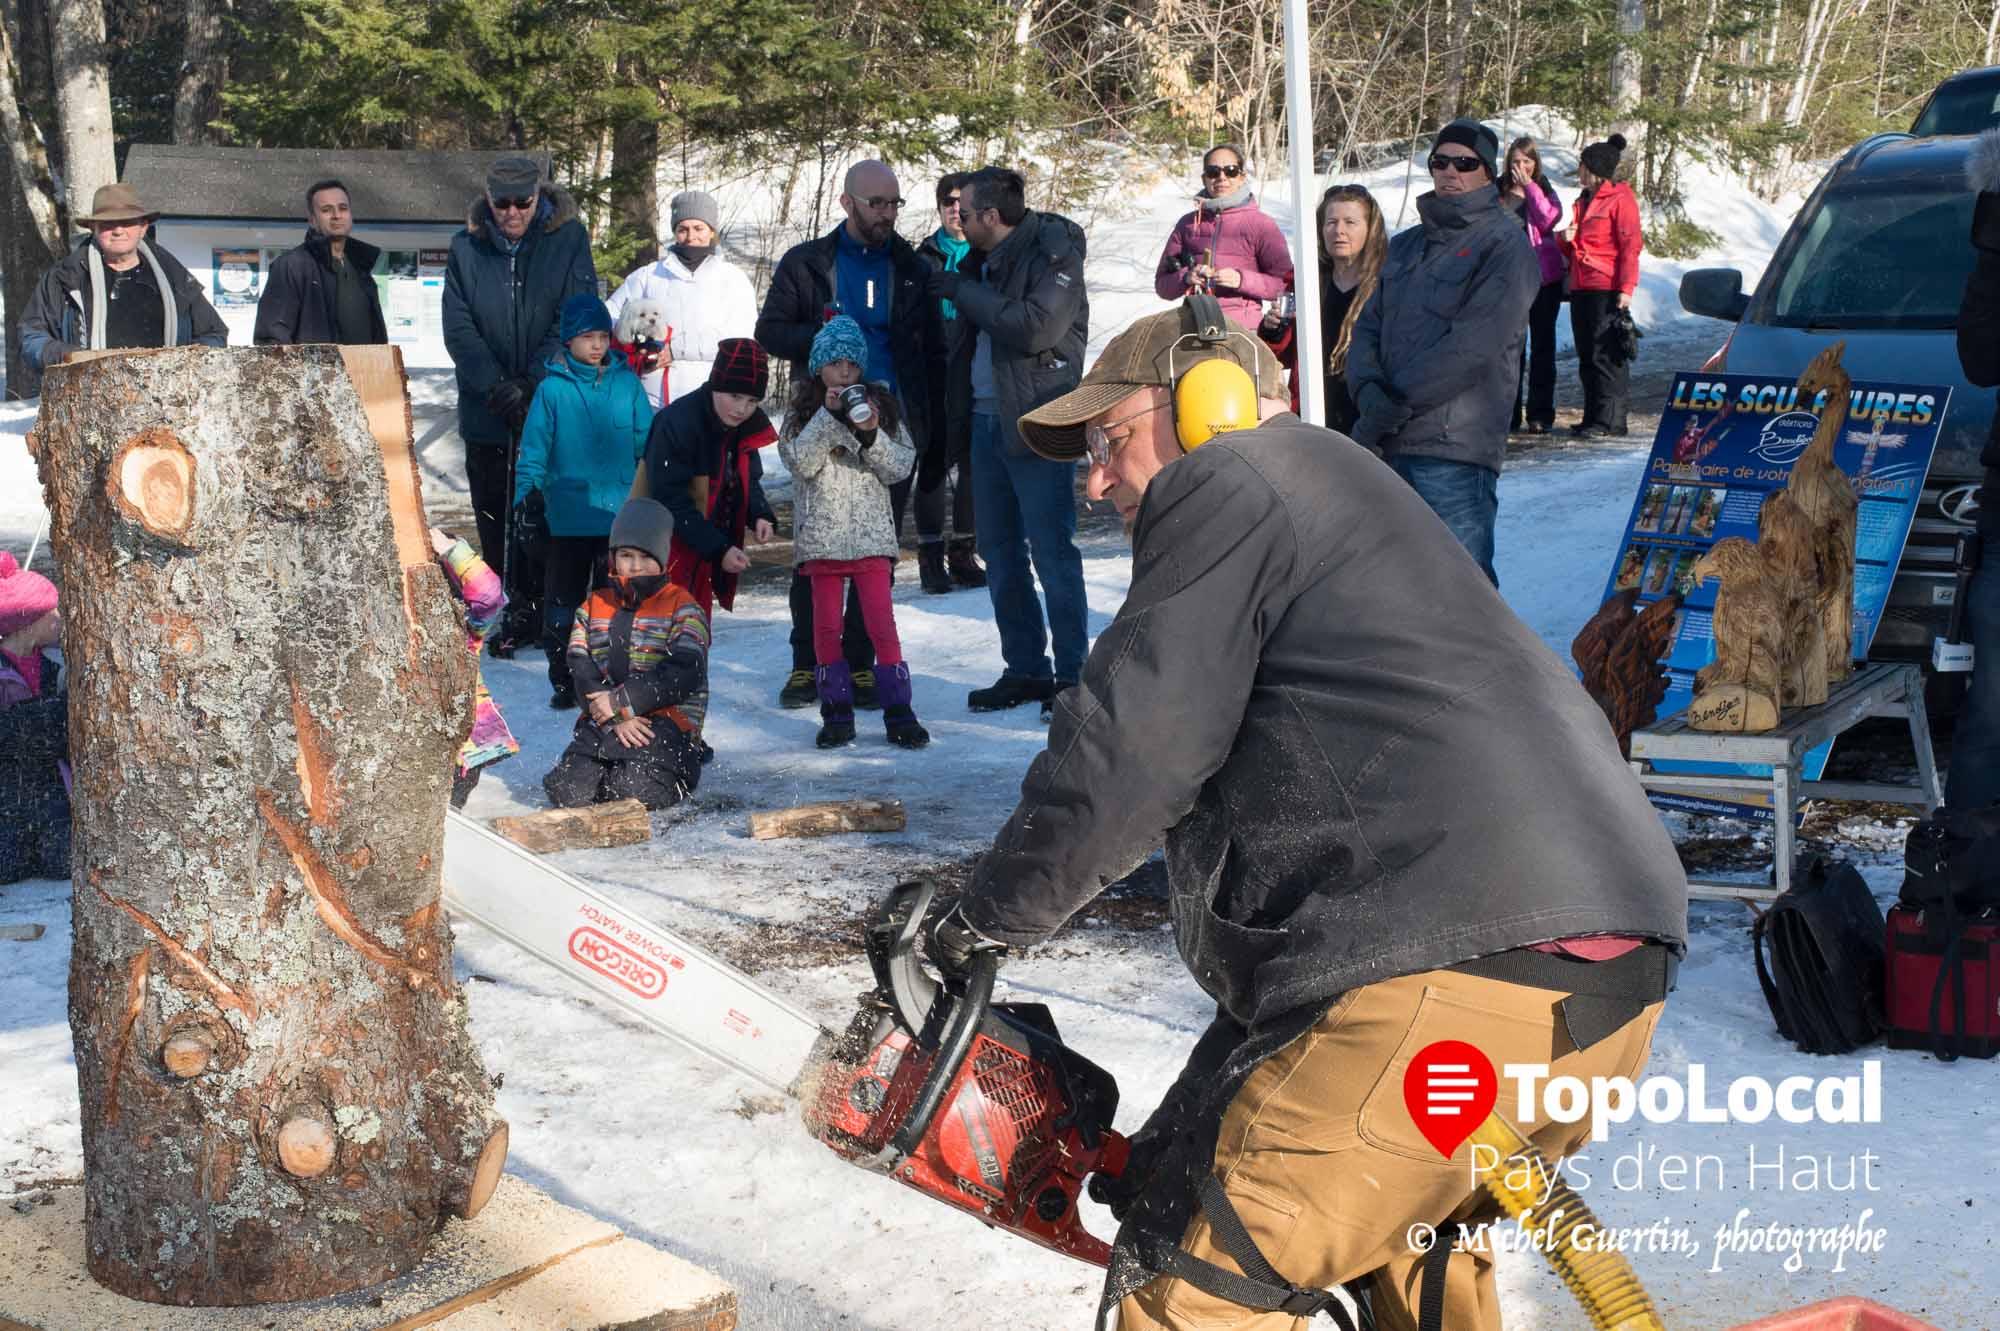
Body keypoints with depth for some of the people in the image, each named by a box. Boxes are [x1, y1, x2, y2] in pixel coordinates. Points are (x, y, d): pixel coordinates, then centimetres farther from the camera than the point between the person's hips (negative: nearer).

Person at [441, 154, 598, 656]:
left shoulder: (569, 238, -2)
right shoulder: (466, 247, 3)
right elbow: (458, 329, -1)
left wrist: (532, 381, -15)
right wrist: (496, 386, -15)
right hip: (487, 412, 2)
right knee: (496, 517, 6)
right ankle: (519, 610, 16)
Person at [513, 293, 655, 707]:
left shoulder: (627, 383, 4)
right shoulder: (552, 389, -2)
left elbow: (647, 443, 10)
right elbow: (534, 449, 0)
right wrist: (526, 494, -8)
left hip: (620, 515, 1)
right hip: (567, 517, -1)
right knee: (563, 599, 5)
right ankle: (564, 680, 16)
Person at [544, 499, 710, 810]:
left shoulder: (682, 608, 2)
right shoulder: (594, 606, 16)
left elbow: (684, 675, -12)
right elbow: (582, 671, 3)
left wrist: (621, 701, -17)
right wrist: (616, 718, -15)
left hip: (667, 723, -4)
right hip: (602, 722, 4)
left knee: (634, 791, -29)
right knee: (568, 792, -20)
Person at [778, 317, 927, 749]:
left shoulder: (880, 404, 6)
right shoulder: (804, 410, 4)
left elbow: (901, 466, 1)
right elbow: (800, 461, -11)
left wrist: (871, 435, -15)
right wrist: (829, 415, -17)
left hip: (870, 531, 0)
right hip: (821, 531, 0)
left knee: (881, 620, -4)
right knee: (826, 624, 5)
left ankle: (898, 711, -1)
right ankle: (836, 713, 12)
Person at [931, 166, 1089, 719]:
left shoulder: (1053, 254, -10)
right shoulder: (986, 260, 14)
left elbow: (1035, 327, -24)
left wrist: (963, 292, -16)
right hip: (987, 419, 9)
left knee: (1051, 550, -7)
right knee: (1000, 551, 11)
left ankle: (1073, 673, 1)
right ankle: (1026, 669, 20)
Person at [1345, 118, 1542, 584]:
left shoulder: (1503, 244, -2)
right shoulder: (1405, 247, 20)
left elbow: (1472, 345, -14)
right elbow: (1368, 327, 14)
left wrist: (1392, 405, -14)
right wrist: (1370, 392, -8)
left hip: (1455, 446, -7)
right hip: (1387, 447, 7)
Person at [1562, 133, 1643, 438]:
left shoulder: (1620, 199, -5)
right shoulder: (1584, 201, 21)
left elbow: (1631, 245, -12)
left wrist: (1626, 288, -20)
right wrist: (1567, 240, 5)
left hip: (1607, 290, -8)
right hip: (1581, 287, 8)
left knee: (1605, 355, -9)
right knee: (1587, 356, 8)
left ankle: (1611, 420, -8)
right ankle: (1593, 417, 13)